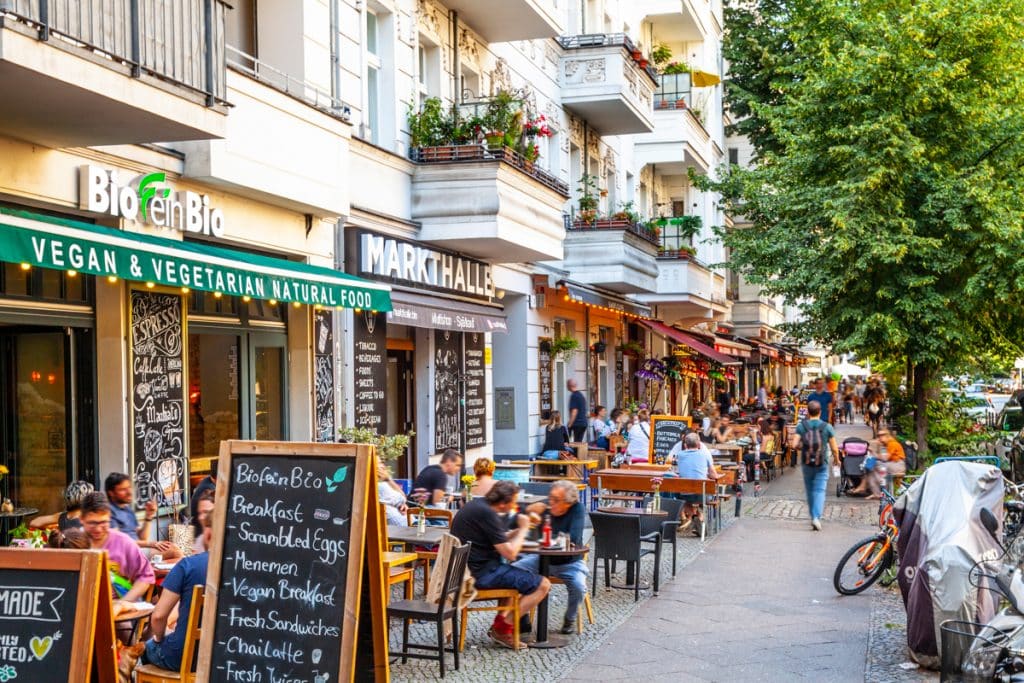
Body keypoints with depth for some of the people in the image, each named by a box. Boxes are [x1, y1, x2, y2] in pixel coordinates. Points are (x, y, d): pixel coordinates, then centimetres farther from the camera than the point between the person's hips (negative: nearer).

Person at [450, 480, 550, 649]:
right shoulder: (487, 514, -20)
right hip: (481, 573, -10)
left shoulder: (477, 503, 10)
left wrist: (520, 529, 8)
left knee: (519, 576, 32)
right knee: (542, 585, -9)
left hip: (466, 567, 10)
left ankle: (500, 621, 21)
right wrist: (523, 529, -5)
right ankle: (502, 629, -2)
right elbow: (510, 553, -19)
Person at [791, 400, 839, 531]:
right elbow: (834, 448, -5)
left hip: (807, 463, 2)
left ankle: (813, 516, 25)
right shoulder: (827, 427, -6)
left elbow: (794, 444, -12)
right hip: (822, 465, -2)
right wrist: (836, 459, 14)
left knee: (810, 490, 15)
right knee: (820, 491, -3)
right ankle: (816, 517, -18)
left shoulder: (801, 426, -4)